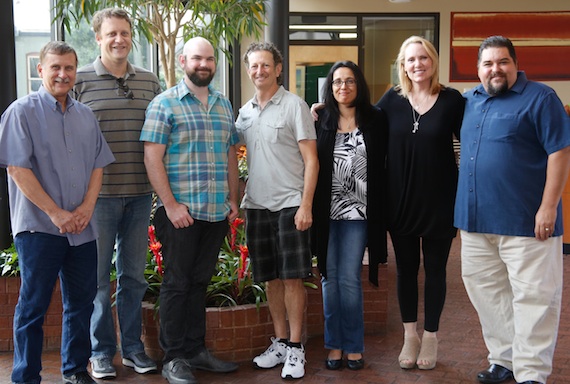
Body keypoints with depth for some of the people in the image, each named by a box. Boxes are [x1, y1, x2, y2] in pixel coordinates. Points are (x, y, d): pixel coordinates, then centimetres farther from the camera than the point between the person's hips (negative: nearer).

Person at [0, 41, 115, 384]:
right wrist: (56, 213, -15)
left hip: (82, 227, 5)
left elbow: (98, 165, 11)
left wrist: (86, 208, -5)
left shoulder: (85, 115, 12)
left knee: (82, 301, 12)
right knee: (33, 305, 2)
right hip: (38, 227, -5)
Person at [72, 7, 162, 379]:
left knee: (134, 274, 12)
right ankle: (101, 351, 20)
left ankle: (133, 347, 26)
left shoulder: (150, 81, 8)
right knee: (98, 275, 6)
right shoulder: (81, 80, -3)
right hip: (98, 193, -3)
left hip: (140, 193, 4)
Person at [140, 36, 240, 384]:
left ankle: (196, 350, 24)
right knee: (178, 284, 2)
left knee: (200, 281, 13)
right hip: (181, 212, -5)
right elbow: (152, 158, -10)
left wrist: (233, 199, 12)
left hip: (217, 212, 5)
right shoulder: (165, 104, -4)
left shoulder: (224, 105, 14)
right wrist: (170, 204, -15)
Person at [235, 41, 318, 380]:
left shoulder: (294, 105, -4)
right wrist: (236, 199, 9)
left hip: (290, 204, -5)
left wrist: (305, 206, -15)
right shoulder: (245, 112, 12)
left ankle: (295, 348, 8)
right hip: (257, 205, 5)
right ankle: (280, 342, 23)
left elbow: (311, 160, -8)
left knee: (292, 277, -2)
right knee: (271, 278, 11)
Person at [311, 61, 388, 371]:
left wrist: (379, 210, -4)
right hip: (326, 213, 2)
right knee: (330, 278, 7)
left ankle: (353, 346, 14)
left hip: (358, 212, -2)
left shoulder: (375, 120, 1)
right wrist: (311, 208, -3)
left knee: (349, 279, 0)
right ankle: (334, 344, 18)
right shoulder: (320, 120, 5)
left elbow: (382, 166, 1)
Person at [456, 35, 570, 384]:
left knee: (533, 297, -3)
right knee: (487, 293, 13)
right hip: (476, 221, 7)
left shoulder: (540, 98, -5)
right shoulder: (470, 101, 13)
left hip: (525, 221, -7)